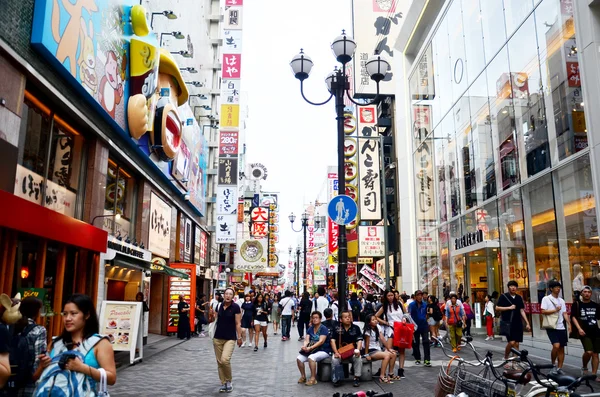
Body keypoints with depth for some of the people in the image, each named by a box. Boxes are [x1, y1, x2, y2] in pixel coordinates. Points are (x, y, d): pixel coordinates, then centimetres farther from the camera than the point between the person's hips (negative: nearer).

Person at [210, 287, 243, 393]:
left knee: (225, 360, -19)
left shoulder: (235, 307, -9)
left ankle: (228, 381, 4)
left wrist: (239, 337, -7)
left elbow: (238, 324, -7)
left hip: (230, 338, -4)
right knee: (219, 362, 7)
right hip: (217, 338, 4)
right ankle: (223, 383, 21)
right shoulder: (219, 306, 3)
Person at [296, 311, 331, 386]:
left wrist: (310, 348, -30)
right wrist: (304, 346, -24)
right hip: (312, 351, 6)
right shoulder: (310, 328, 9)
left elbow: (321, 341, -20)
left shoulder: (323, 328, -9)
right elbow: (307, 339, -1)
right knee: (299, 358, -15)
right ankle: (303, 376, 3)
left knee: (311, 357, -34)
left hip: (323, 351, -6)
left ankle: (313, 379, -21)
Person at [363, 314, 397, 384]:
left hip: (378, 349, 8)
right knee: (387, 355, -28)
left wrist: (388, 349, 0)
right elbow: (367, 344, -16)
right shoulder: (368, 331, -15)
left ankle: (391, 374, 7)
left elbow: (382, 339, 3)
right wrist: (366, 355, -17)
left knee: (393, 354, -6)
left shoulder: (377, 328, 5)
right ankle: (382, 377, -27)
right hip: (371, 351, -8)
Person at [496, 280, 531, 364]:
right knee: (511, 342, -15)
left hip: (517, 323, 5)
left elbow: (522, 311, 13)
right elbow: (497, 308, -6)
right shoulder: (503, 296, -3)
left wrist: (527, 323, 8)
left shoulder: (519, 297, 11)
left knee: (516, 344, 5)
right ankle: (505, 358, 8)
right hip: (507, 323, -5)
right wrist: (509, 307, -14)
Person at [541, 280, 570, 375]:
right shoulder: (546, 299, -3)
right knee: (556, 346, -18)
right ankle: (553, 365, 3)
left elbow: (565, 313, 11)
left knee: (561, 348, 5)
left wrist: (569, 324, 0)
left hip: (561, 327, 6)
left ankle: (559, 368, 13)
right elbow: (543, 311, -11)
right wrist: (555, 310, -11)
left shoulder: (561, 300, 15)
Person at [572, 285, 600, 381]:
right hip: (584, 333, -4)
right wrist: (579, 329, -15)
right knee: (589, 352, -18)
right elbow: (573, 317, -4)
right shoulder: (577, 304, -1)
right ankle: (584, 367, 9)